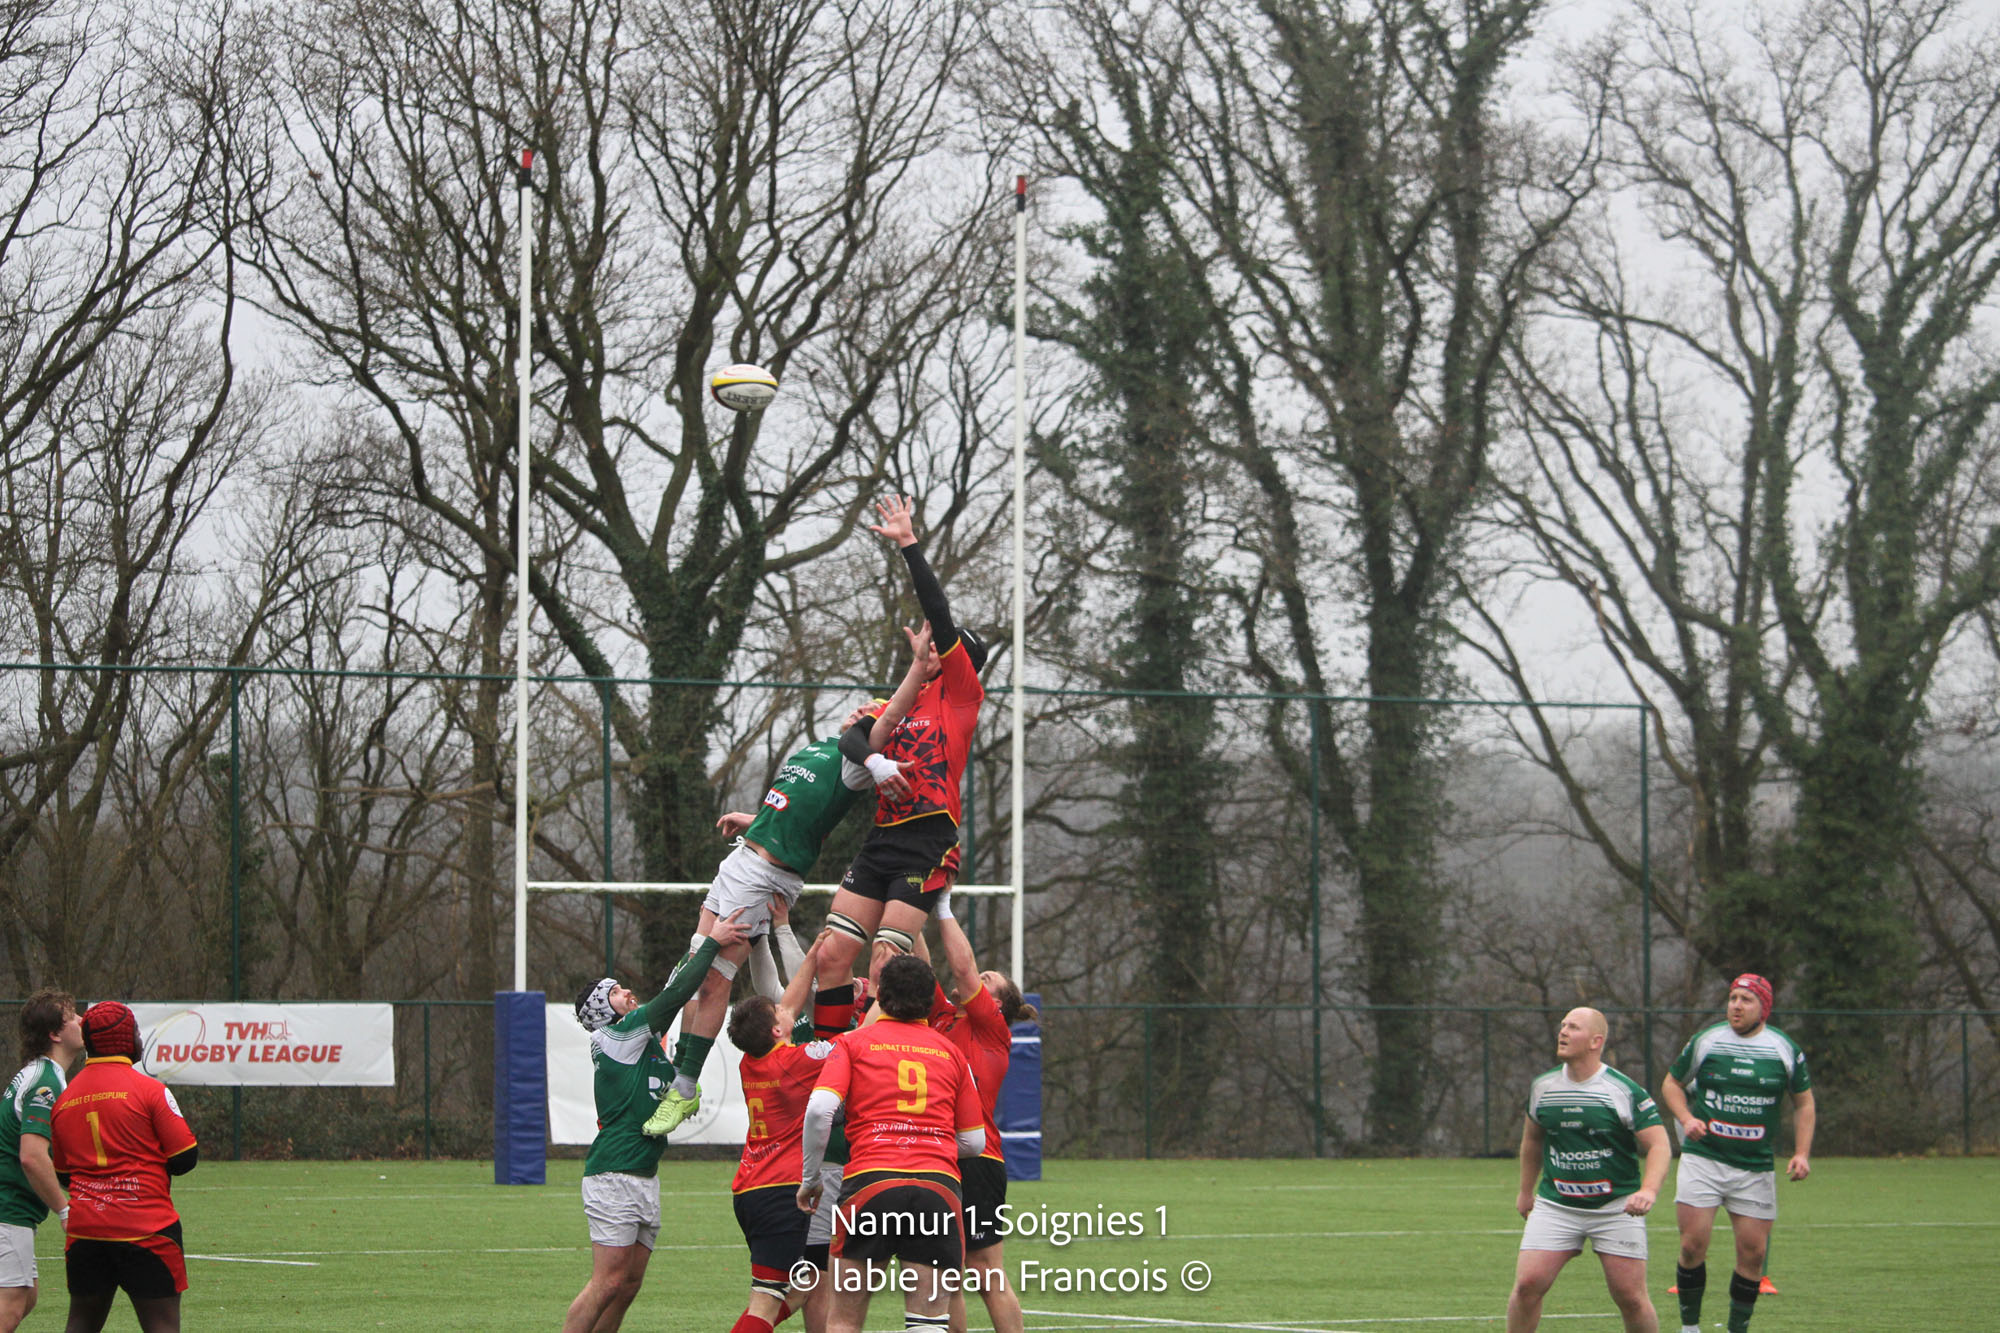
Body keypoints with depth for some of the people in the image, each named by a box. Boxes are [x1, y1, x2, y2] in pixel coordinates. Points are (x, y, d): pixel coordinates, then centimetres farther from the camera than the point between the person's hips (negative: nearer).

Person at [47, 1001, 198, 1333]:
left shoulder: (64, 1099, 9)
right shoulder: (149, 1089, -8)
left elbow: (62, 1169, 16)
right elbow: (185, 1157, -7)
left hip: (84, 1229, 5)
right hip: (146, 1230, -5)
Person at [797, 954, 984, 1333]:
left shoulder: (853, 1043, 11)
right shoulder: (950, 1052, 18)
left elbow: (819, 1109, -5)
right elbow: (974, 1141, 18)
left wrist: (809, 1179, 6)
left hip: (871, 1178, -2)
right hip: (939, 1182, 2)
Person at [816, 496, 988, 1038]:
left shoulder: (960, 692, 3)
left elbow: (940, 618, -6)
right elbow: (852, 736, 6)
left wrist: (910, 544, -5)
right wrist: (874, 761, -17)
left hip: (929, 844, -7)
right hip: (883, 838, 7)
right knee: (833, 957, -1)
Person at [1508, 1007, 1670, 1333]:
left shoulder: (1627, 1092, -8)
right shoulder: (1542, 1087, 6)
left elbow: (1659, 1146, -10)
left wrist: (1648, 1190, -27)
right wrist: (1526, 1191, 28)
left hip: (1617, 1208, -3)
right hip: (1555, 1206, 3)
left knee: (1631, 1297, -5)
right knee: (1527, 1284, -10)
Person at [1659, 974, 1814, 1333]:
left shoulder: (1785, 1050, 4)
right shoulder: (1705, 1041, 1)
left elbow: (1804, 1104, 13)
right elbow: (1672, 1083, 13)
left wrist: (1802, 1153, 2)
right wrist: (1686, 1118, -6)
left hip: (1756, 1166, 1)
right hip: (1703, 1157, -1)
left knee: (1752, 1251, 0)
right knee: (1693, 1244, -10)